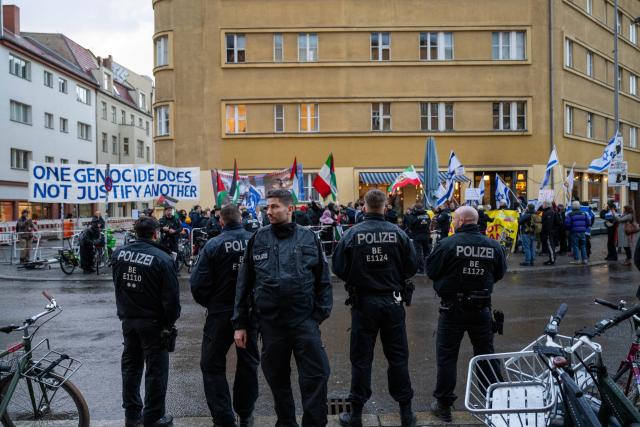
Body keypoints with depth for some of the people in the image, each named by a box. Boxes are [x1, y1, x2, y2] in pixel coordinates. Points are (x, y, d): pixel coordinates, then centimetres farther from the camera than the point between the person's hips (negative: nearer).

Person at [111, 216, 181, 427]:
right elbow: (171, 296, -16)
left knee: (130, 364, 18)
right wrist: (170, 322, -5)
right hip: (153, 322, -6)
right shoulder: (161, 258, -19)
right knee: (156, 369, 5)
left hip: (128, 319, 6)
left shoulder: (119, 253, -2)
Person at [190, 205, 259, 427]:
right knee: (248, 363, 18)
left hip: (221, 313, -3)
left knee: (212, 366, 10)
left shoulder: (213, 245, -13)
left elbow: (198, 284, -14)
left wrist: (209, 304, 5)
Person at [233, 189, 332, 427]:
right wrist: (240, 323, 4)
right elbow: (244, 283, 6)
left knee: (315, 375, -4)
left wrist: (321, 313, -4)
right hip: (270, 321, 2)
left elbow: (323, 280, 4)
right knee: (277, 378, 14)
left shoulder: (308, 238, 2)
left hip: (304, 318, -1)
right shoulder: (258, 240, 4)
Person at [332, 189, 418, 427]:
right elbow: (412, 266, -2)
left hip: (363, 302, -1)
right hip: (393, 301, 1)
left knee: (361, 358, 8)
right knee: (398, 356, 12)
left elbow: (338, 267, -7)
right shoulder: (397, 233, -7)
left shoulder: (352, 234, -10)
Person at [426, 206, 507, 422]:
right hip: (482, 308, 4)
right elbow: (500, 273, 10)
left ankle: (443, 404, 12)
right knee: (485, 354, 17)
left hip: (453, 309, -3)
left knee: (447, 356, 6)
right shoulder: (493, 246, -3)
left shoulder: (447, 244, -15)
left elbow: (431, 271, -7)